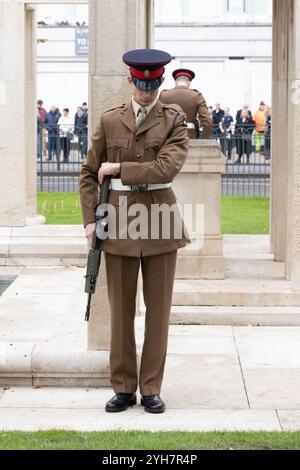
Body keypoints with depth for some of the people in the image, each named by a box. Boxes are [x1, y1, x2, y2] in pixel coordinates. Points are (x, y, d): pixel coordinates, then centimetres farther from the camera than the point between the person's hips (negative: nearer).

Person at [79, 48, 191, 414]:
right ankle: (123, 387, 15)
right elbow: (89, 174, 8)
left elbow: (168, 167, -17)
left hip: (160, 219, -1)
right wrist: (90, 219, -2)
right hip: (119, 219, 1)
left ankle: (151, 389, 13)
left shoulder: (174, 119, -1)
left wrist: (119, 168, -13)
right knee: (120, 308, 5)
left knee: (158, 307, 4)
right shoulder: (110, 121, 5)